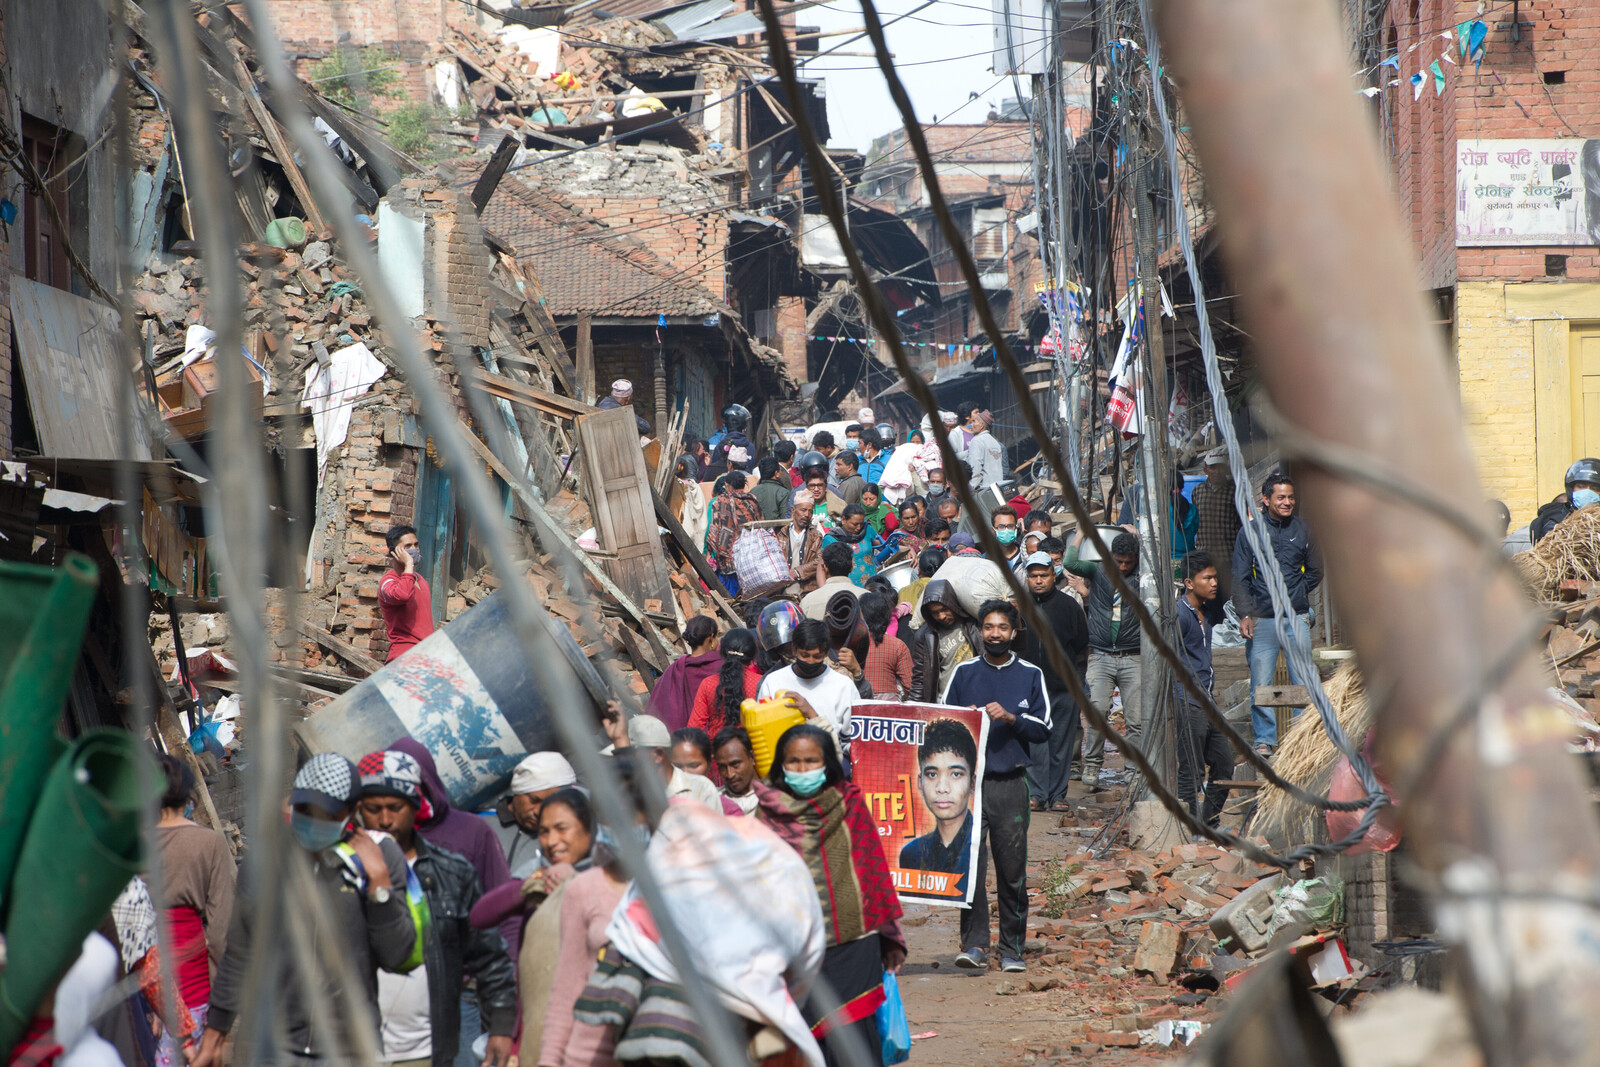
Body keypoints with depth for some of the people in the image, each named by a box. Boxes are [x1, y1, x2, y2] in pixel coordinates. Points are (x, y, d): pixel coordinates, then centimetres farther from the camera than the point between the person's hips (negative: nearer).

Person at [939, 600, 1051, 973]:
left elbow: (1043, 729, 6)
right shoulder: (964, 673, 9)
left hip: (1011, 782, 0)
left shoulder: (1030, 675, 9)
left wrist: (1010, 718, -10)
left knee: (1013, 870, 2)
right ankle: (974, 944, -8)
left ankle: (1012, 949, 10)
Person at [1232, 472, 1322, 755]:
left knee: (1304, 680, -2)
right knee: (1260, 683, 0)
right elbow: (1240, 577, 3)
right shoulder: (1250, 531, 3)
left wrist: (1296, 593, 5)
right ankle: (1265, 739, 8)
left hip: (1297, 617, 1)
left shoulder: (1302, 529, 9)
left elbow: (1315, 572, 18)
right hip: (1262, 618, -1)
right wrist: (1245, 613, -7)